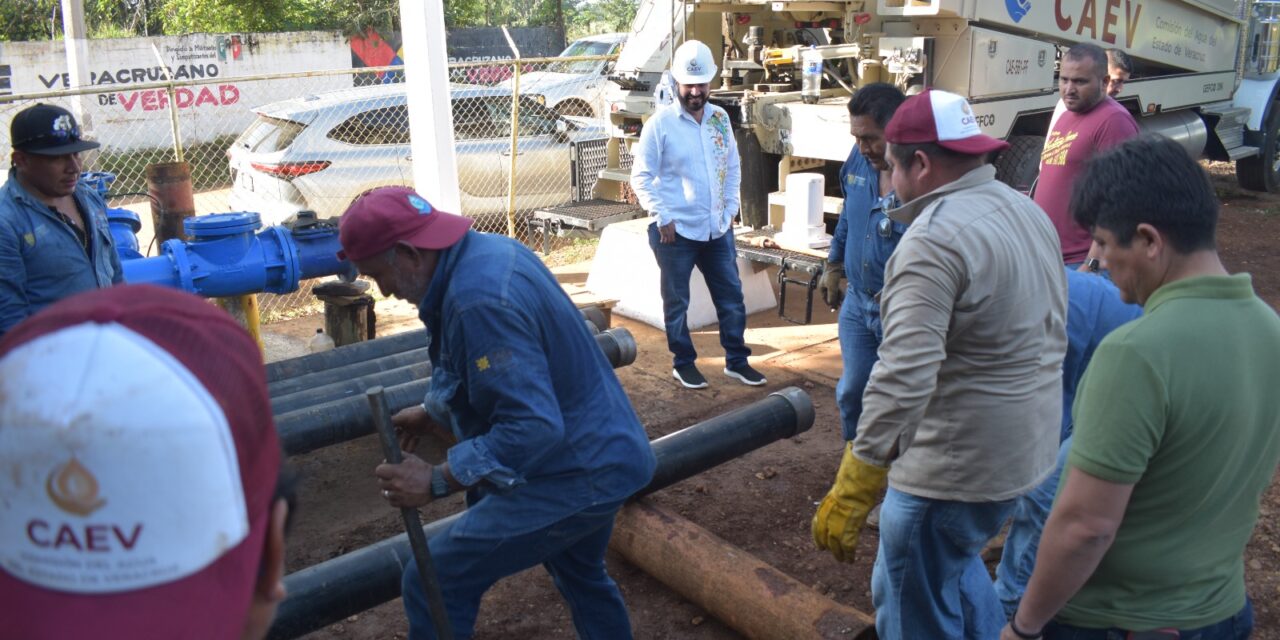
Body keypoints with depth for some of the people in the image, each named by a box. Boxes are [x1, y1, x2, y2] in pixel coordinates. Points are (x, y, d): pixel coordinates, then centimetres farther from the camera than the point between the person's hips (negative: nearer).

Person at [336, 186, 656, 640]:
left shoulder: (478, 300, -29)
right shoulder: (491, 249, 2)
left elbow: (534, 428, -32)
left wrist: (436, 481, -26)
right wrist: (434, 411, 24)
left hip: (573, 476, -10)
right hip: (602, 457, 10)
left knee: (432, 585, -5)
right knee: (582, 576, 31)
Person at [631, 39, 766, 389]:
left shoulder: (720, 118, 6)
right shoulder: (660, 123, -9)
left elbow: (732, 167, 15)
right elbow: (641, 177, -8)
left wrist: (730, 210, 7)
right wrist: (662, 218, -13)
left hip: (717, 228, 5)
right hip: (676, 231, -5)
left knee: (732, 297, 11)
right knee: (677, 302, 8)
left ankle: (737, 361, 25)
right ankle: (683, 363, 24)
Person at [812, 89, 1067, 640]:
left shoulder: (934, 238, -23)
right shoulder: (1026, 209, 7)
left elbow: (904, 377, -32)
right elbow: (1050, 332, 17)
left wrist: (850, 494, -31)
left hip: (957, 465, -10)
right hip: (1029, 447, 10)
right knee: (953, 564, 30)